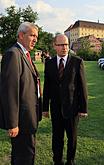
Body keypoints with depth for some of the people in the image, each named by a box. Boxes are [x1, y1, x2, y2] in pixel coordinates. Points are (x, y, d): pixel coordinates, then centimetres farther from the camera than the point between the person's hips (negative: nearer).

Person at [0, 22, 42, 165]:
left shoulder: (24, 54, 13)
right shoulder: (13, 54, -18)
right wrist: (12, 123, -22)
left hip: (28, 115, 10)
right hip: (22, 116, -10)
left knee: (20, 152, 25)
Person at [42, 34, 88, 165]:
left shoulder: (77, 62, -7)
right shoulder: (49, 64, 1)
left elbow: (82, 86, -7)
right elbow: (47, 87, 4)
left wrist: (84, 108, -8)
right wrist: (45, 107, 5)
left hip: (72, 107, -2)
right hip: (56, 108, 2)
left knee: (72, 137, 14)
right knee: (57, 137, 14)